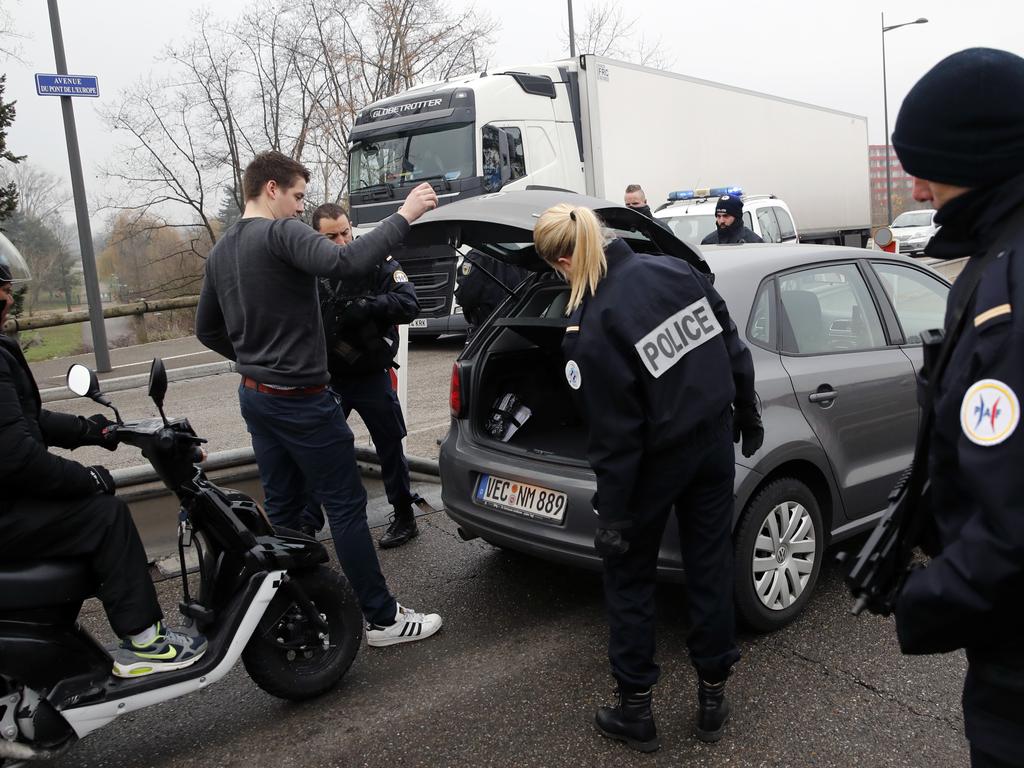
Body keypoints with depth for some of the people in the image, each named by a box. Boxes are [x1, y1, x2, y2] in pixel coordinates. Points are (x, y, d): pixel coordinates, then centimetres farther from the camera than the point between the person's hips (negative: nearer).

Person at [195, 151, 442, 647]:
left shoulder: (220, 251, 12)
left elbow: (207, 329, 19)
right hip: (300, 399, -9)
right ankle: (382, 619, 5)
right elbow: (345, 263, -33)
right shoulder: (281, 233, -15)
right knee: (346, 505, -2)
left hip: (255, 396, 9)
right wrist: (403, 216, -26)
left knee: (283, 507, 14)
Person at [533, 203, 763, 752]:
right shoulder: (675, 270, -5)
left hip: (657, 461, -6)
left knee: (628, 577, 14)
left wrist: (611, 515, -12)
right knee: (711, 568, 16)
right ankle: (713, 698, 31)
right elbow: (731, 348, 4)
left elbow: (614, 435, -21)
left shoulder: (589, 330, -22)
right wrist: (748, 417, 17)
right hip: (715, 441, 6)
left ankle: (634, 711, 24)